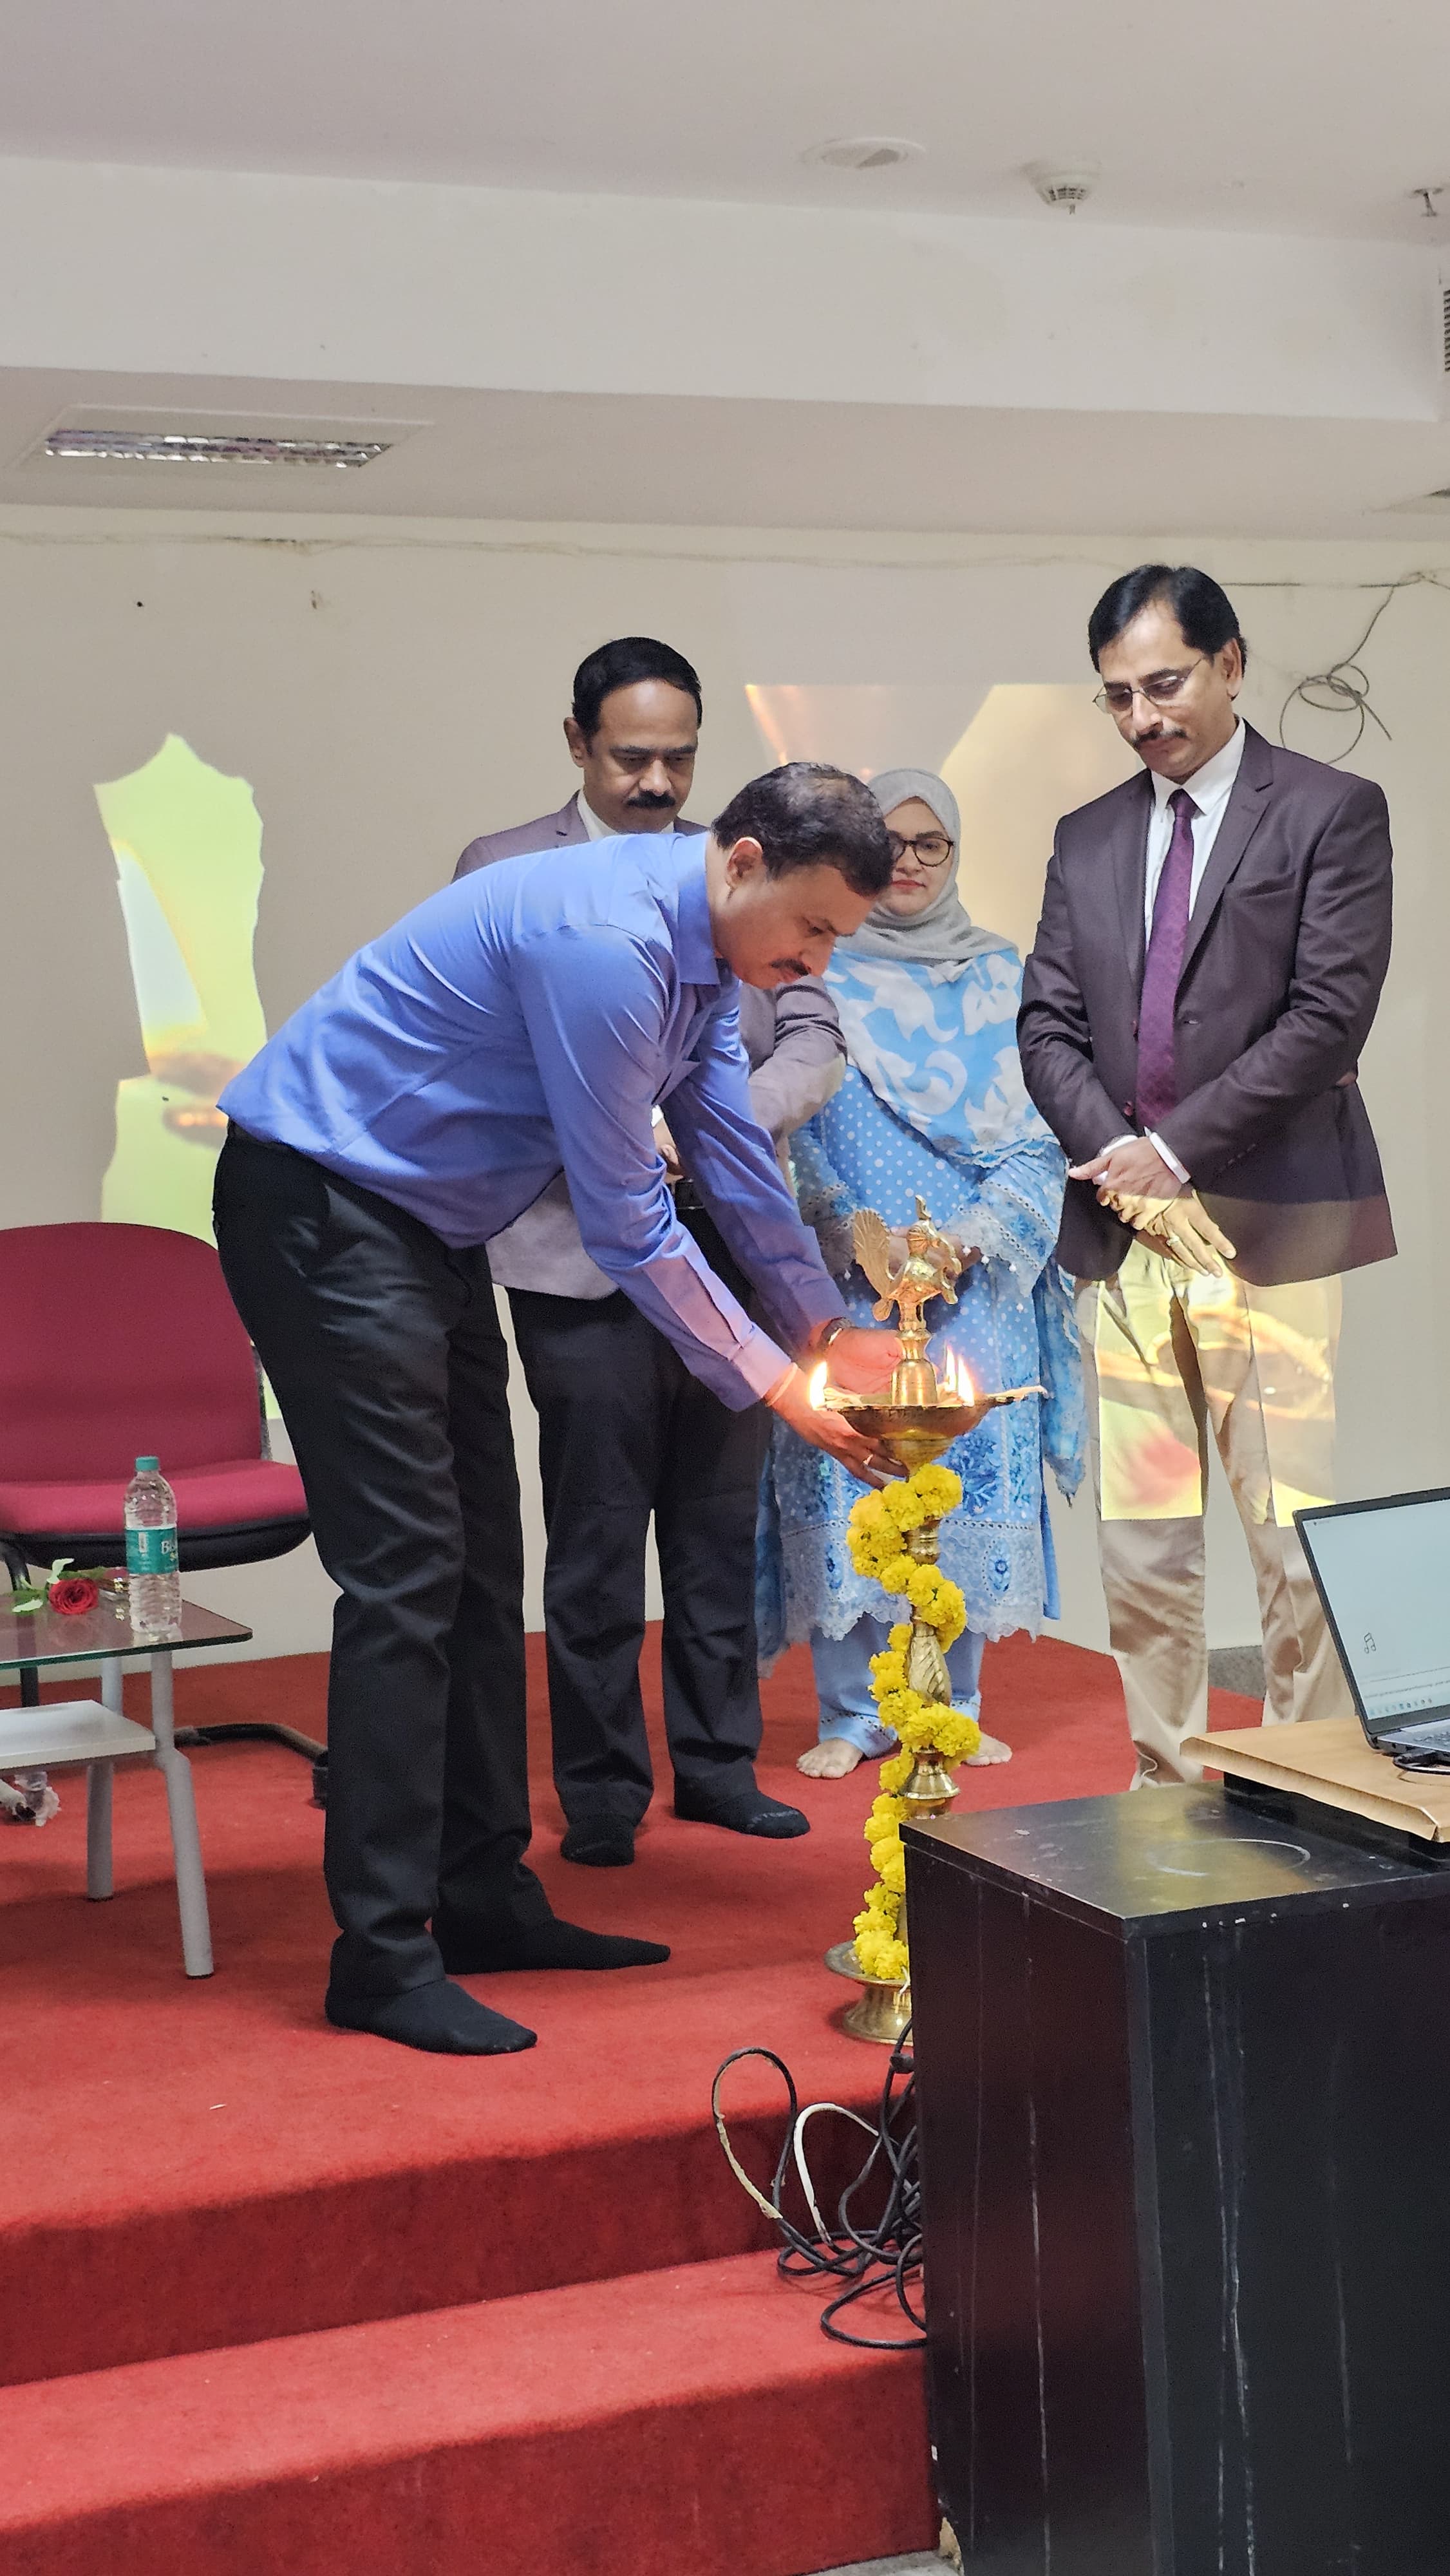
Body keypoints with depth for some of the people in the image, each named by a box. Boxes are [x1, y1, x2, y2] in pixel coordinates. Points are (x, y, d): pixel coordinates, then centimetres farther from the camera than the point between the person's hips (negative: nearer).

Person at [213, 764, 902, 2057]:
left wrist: (832, 1330, 17)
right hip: (320, 1200, -10)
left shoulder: (704, 943, 4)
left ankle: (484, 1897, 19)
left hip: (428, 1222, 10)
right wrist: (778, 1385, -16)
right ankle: (384, 1956, -8)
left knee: (479, 1564, 10)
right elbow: (626, 1223, -23)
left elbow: (735, 1150, 15)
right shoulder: (606, 941, -27)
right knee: (404, 1572, -13)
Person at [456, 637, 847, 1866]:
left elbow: (815, 1037, 5)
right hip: (586, 1256, -3)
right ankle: (602, 1790, 14)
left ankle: (720, 1761, 25)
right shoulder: (506, 870, 1)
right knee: (597, 1546, 3)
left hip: (730, 1246, 4)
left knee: (723, 1533, 13)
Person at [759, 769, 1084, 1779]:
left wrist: (973, 1236, -9)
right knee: (846, 1477, -3)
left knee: (972, 1468, 1)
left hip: (977, 1283, 2)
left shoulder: (1001, 974, 11)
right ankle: (853, 1715, 7)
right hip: (844, 1279, -1)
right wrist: (852, 1235, -12)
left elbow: (1036, 1129, 6)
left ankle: (951, 1707, 12)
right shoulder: (816, 973, 6)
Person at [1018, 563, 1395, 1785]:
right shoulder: (1088, 839, 17)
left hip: (1270, 1224, -4)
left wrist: (1179, 1150, -11)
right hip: (1125, 1229, 5)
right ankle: (1166, 1787, 15)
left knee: (1297, 1545, -4)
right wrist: (1119, 1157, -6)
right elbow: (1048, 1026, 11)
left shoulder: (1334, 812, 2)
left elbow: (1329, 1015, -8)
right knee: (1140, 1548, 5)